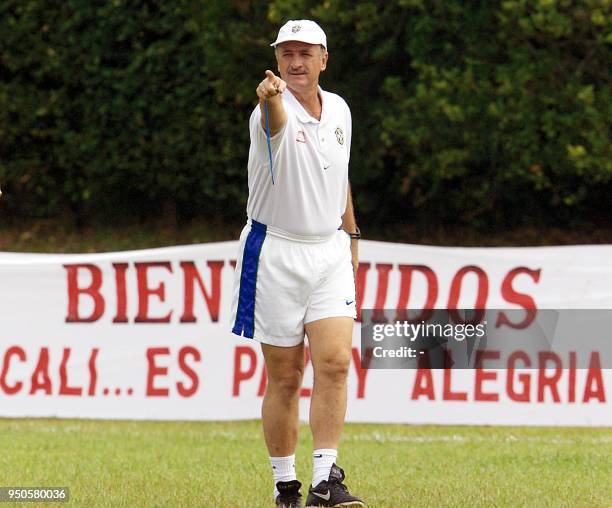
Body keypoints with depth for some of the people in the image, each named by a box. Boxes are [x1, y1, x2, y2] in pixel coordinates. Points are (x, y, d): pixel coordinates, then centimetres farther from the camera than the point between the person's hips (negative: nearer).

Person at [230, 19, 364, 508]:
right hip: (276, 253, -4)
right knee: (284, 378, 2)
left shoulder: (339, 110, 6)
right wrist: (272, 96, -62)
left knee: (335, 362, -12)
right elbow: (276, 119, -40)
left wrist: (351, 233, 24)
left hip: (330, 252, 4)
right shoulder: (272, 111, -13)